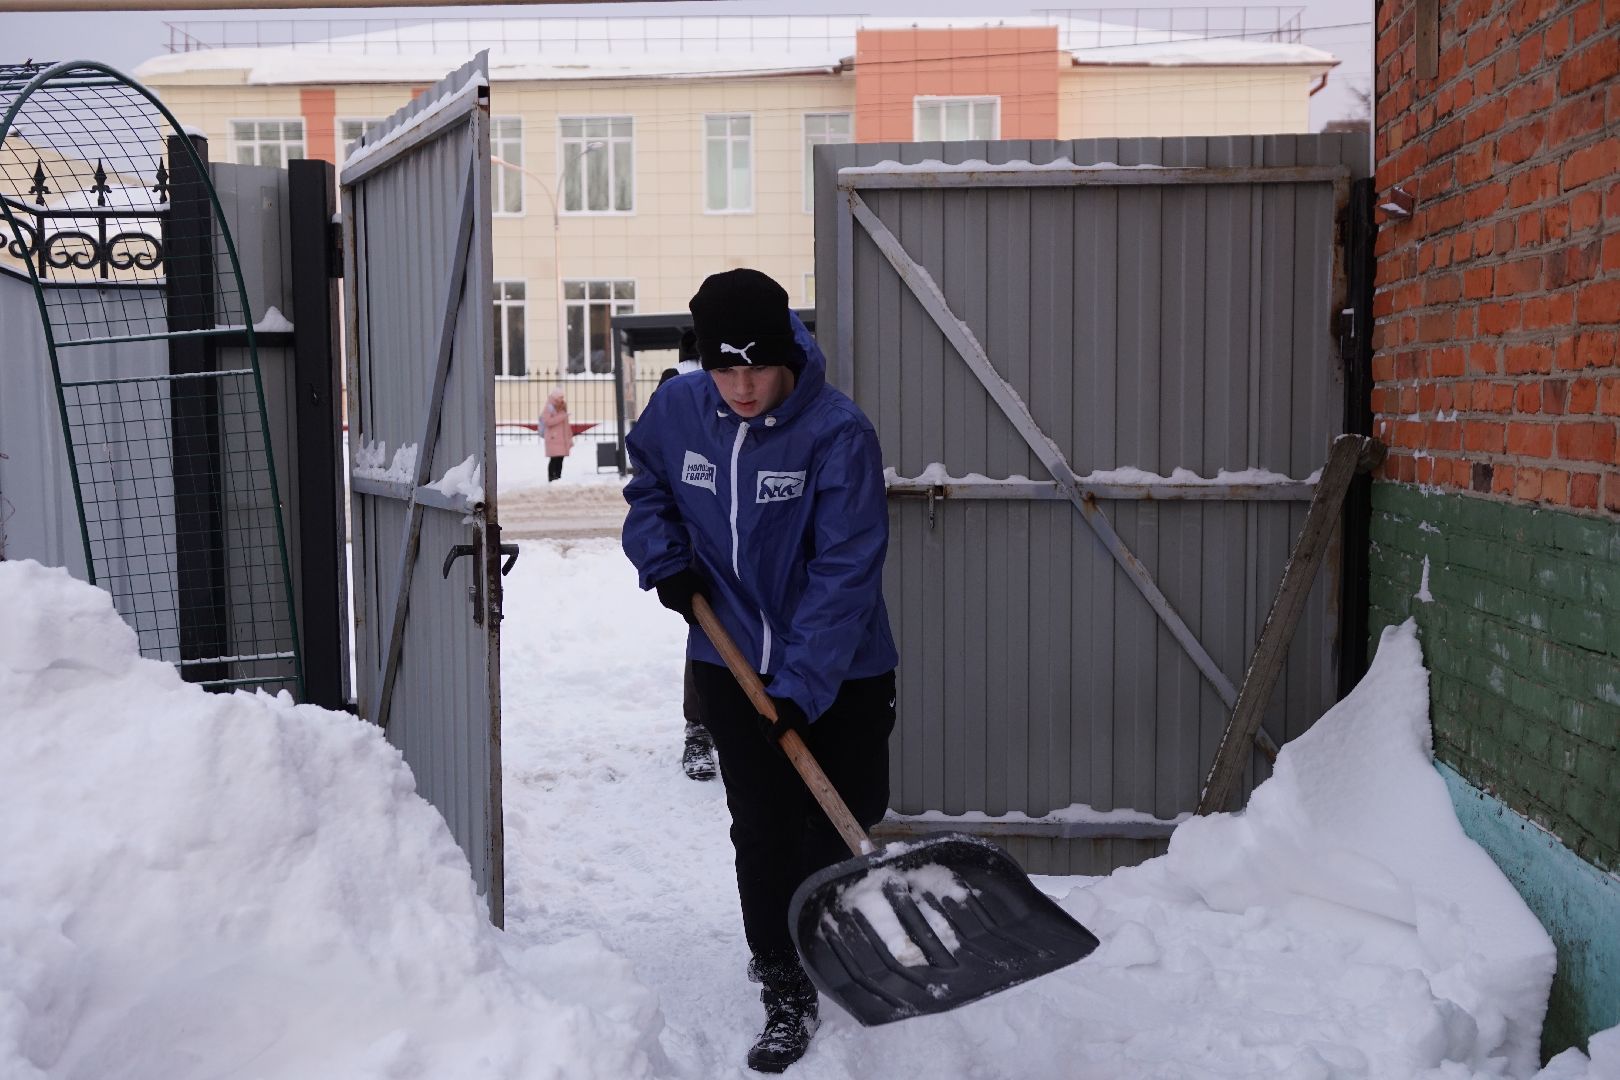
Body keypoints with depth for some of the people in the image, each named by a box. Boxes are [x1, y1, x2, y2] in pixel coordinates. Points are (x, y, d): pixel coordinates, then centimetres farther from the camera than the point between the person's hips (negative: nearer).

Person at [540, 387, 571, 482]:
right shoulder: (548, 409, -4)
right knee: (554, 460, -12)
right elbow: (548, 421, -19)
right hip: (553, 439, -7)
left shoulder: (562, 408, 17)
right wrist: (562, 416, -19)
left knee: (560, 460, 5)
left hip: (562, 439, 7)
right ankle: (551, 480, -9)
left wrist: (570, 439, 19)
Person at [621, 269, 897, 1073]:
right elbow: (647, 488, 13)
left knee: (843, 822, 12)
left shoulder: (837, 432, -22)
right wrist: (664, 557, -6)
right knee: (762, 830, 4)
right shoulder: (677, 410, -8)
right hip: (732, 664, 3)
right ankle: (785, 992, 18)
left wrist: (801, 687, -29)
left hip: (839, 673, -2)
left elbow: (845, 570, -24)